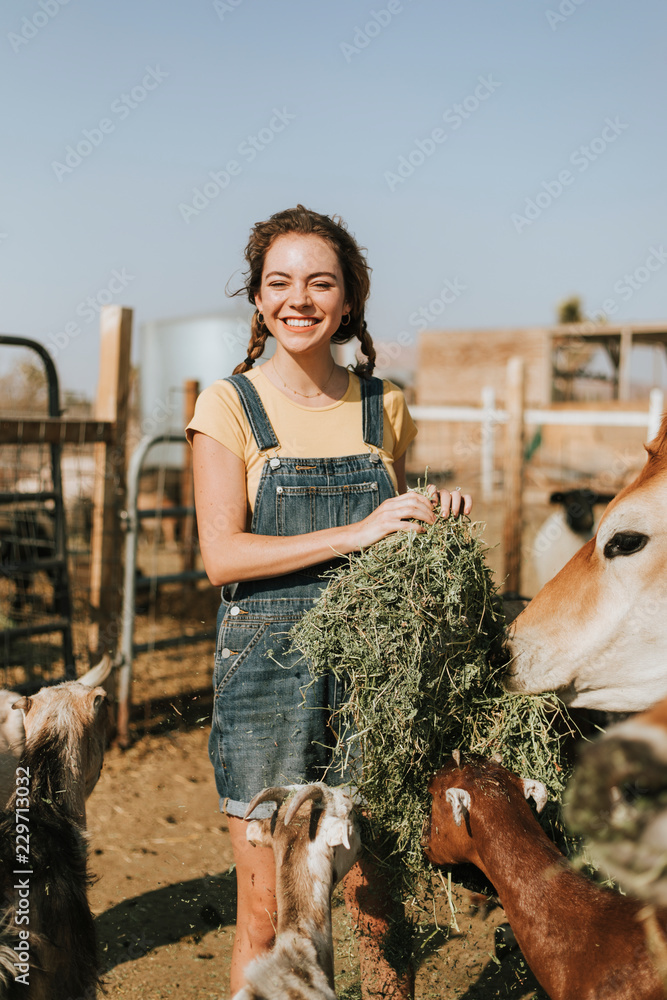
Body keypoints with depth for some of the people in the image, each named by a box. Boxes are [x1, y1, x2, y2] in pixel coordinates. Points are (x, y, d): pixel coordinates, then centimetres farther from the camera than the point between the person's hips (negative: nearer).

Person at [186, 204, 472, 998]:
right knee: (267, 907, 6)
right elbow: (222, 554, -11)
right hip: (267, 667, -2)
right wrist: (355, 533, -19)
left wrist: (434, 525, -2)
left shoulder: (385, 407, 9)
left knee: (378, 901, 8)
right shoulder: (229, 405, -1)